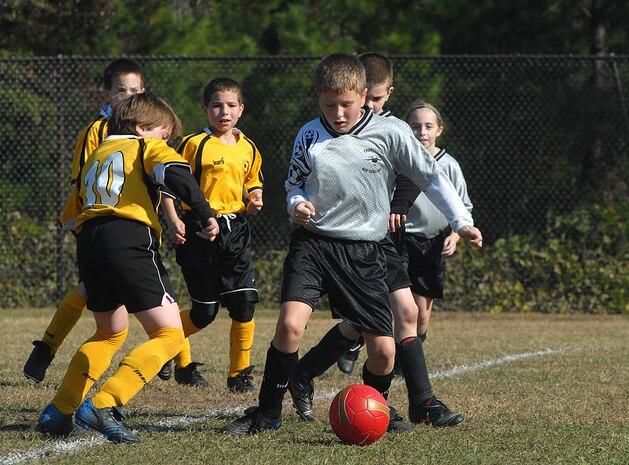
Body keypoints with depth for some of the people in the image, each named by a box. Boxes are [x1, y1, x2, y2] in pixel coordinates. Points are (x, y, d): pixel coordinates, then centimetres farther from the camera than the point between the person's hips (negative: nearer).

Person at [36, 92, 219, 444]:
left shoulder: (95, 157, 32)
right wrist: (207, 216, -12)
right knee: (169, 335, -5)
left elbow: (77, 206, 30)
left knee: (111, 332, 27)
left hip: (89, 243, 7)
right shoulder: (148, 147, 11)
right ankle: (101, 406, -21)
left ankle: (58, 412, 19)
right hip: (131, 240, -7)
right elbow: (177, 174, -10)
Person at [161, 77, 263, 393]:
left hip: (235, 230, 4)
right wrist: (173, 221, -18)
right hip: (200, 232, -4)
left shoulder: (248, 149, 10)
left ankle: (240, 373, 6)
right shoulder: (194, 144, -7)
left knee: (244, 303, -7)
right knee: (205, 313, 0)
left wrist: (255, 201, 3)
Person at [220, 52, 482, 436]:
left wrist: (463, 222, -4)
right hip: (313, 242, 0)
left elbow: (432, 177, 1)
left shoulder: (390, 133, -4)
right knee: (290, 323, -23)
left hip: (364, 251, 0)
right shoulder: (309, 135, 3)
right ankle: (267, 414, -7)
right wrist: (297, 204, -6)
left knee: (383, 350, -4)